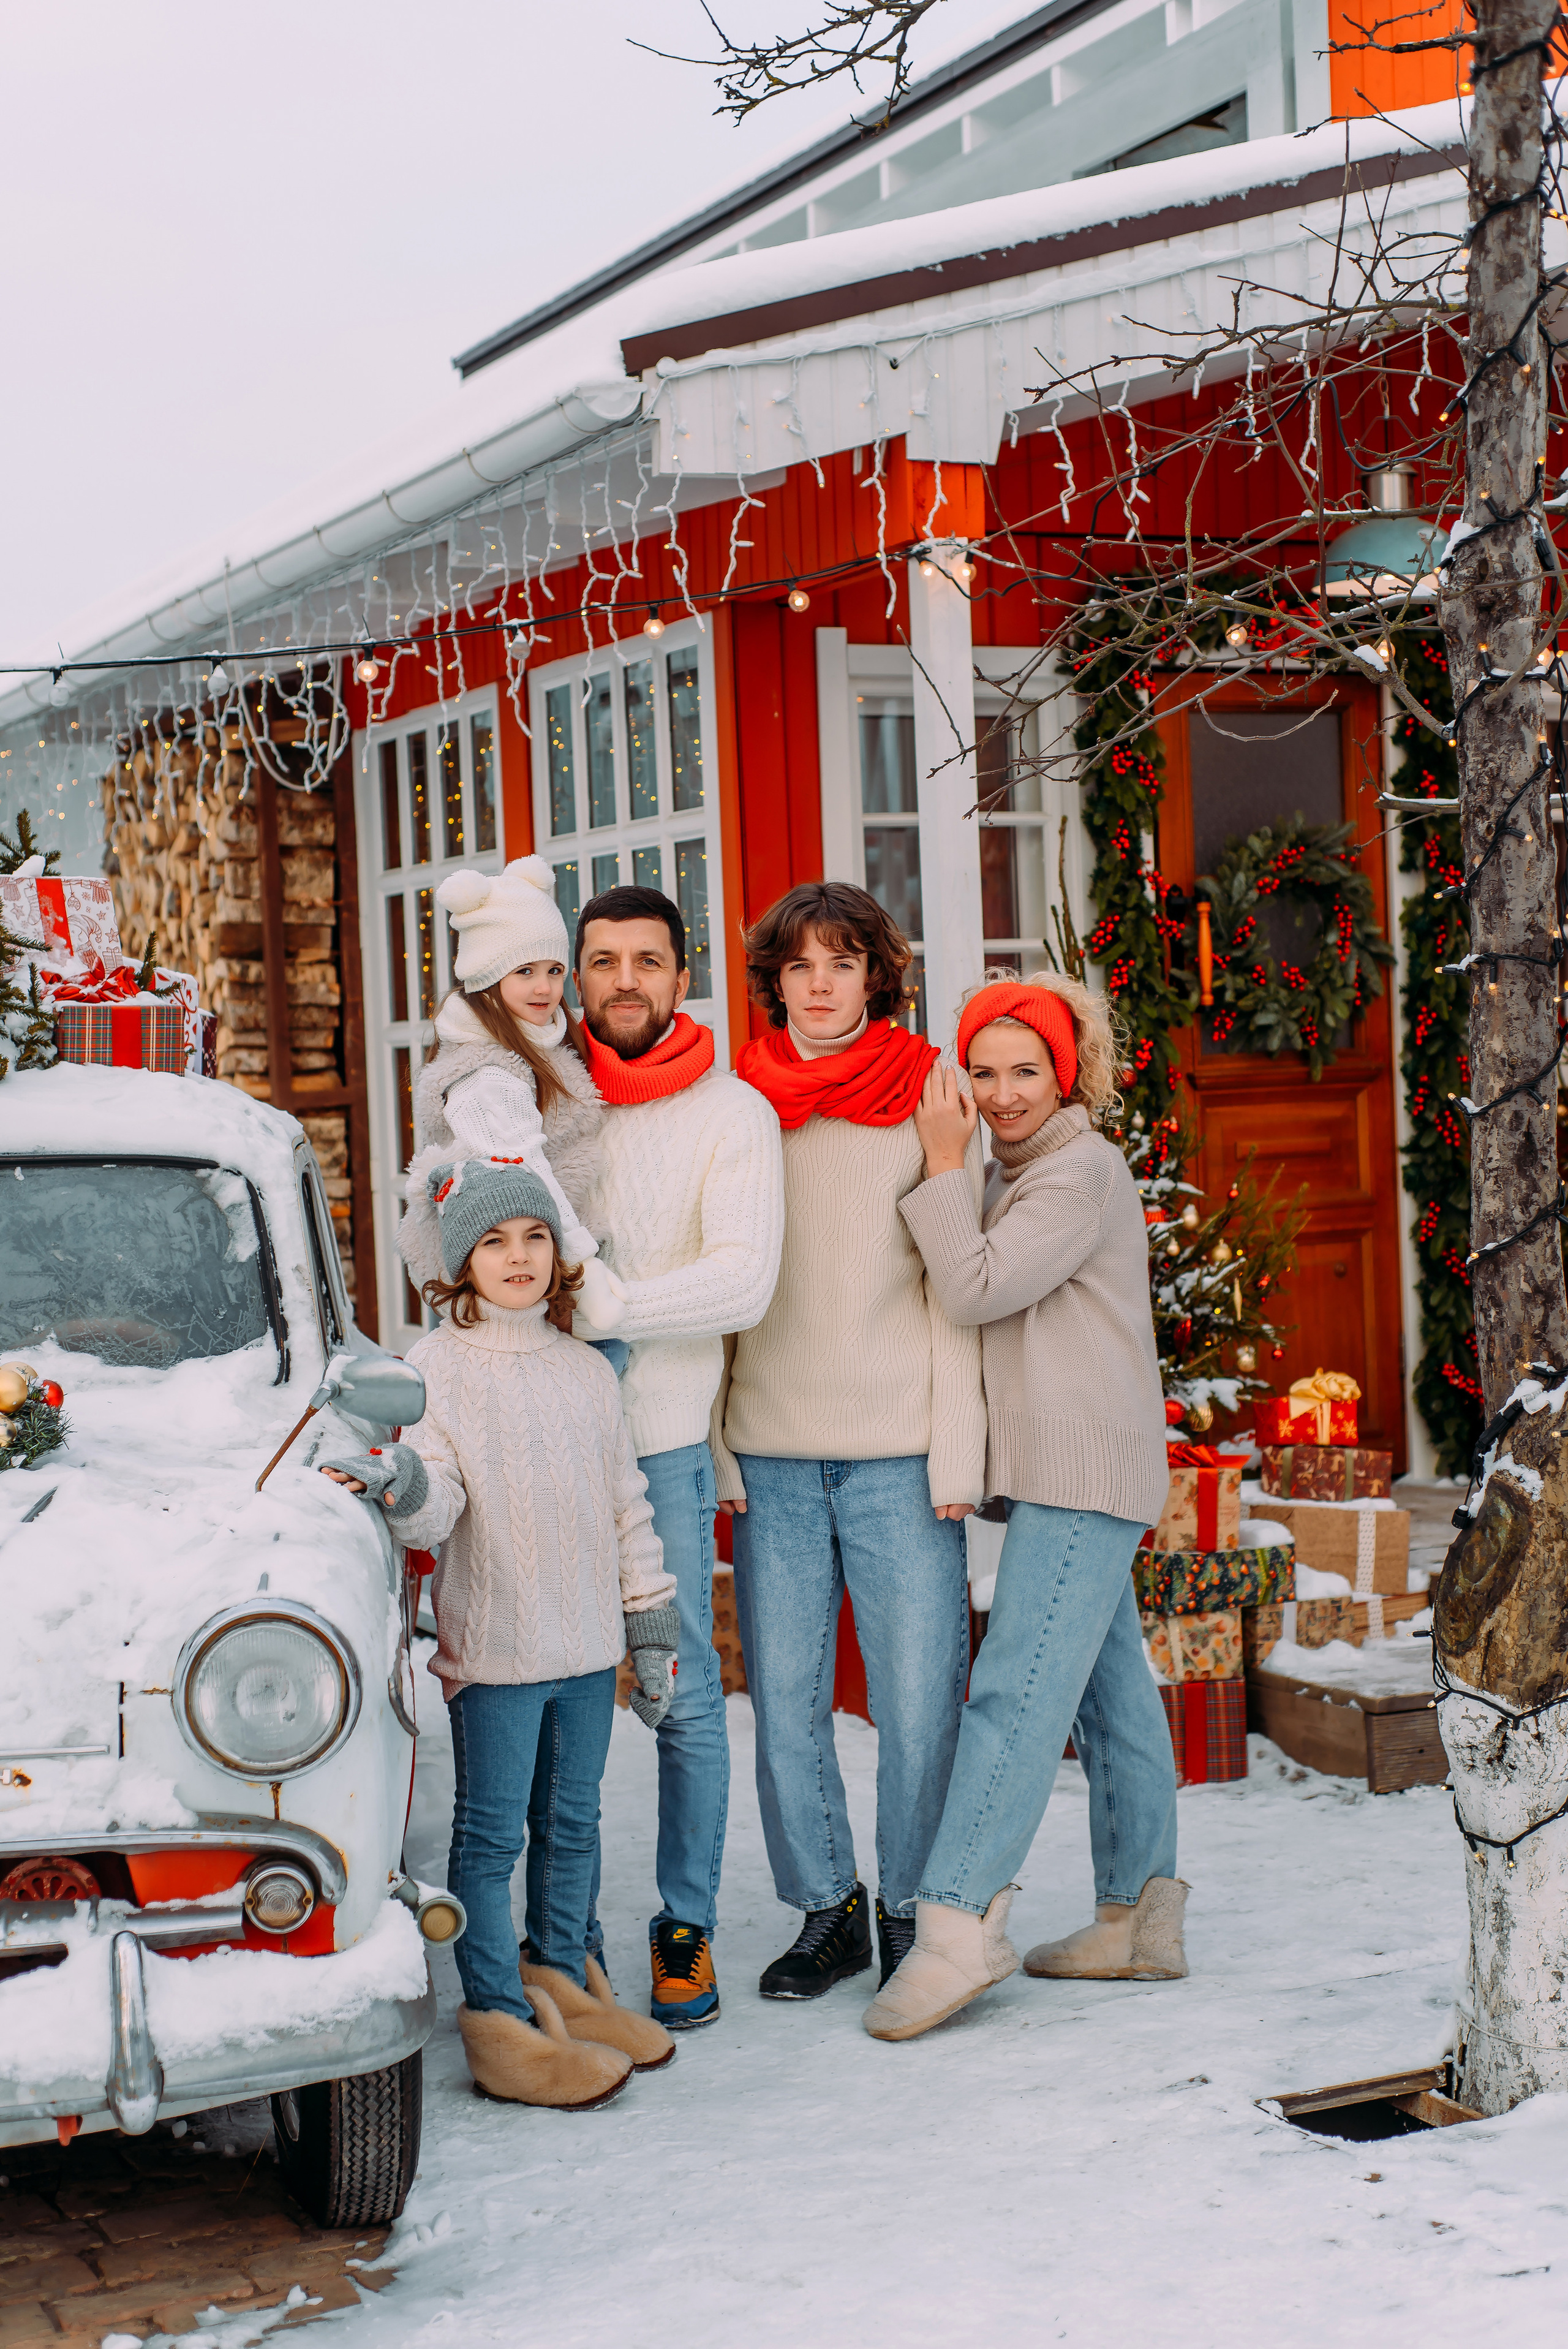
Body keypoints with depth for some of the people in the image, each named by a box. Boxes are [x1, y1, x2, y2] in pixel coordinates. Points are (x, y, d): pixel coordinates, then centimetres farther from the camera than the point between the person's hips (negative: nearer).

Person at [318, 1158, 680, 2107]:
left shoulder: (589, 1371, 9)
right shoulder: (437, 1367, -6)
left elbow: (627, 1504, 14)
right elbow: (434, 1508, -15)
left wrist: (653, 1627, 13)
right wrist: (400, 1481, -38)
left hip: (589, 1640, 5)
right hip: (494, 1643, -5)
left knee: (573, 1822, 15)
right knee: (492, 1833, 0)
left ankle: (562, 1979, 30)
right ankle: (499, 2021, 6)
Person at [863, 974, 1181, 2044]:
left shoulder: (1082, 1171, -11)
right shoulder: (1016, 1173, 20)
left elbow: (978, 1289, -17)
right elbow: (987, 1296, 26)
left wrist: (943, 1165, -11)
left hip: (1088, 1467, -10)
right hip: (1061, 1472, 10)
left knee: (1016, 1687, -15)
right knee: (1110, 1692, 12)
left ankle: (960, 1919, -19)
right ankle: (1142, 1918, 17)